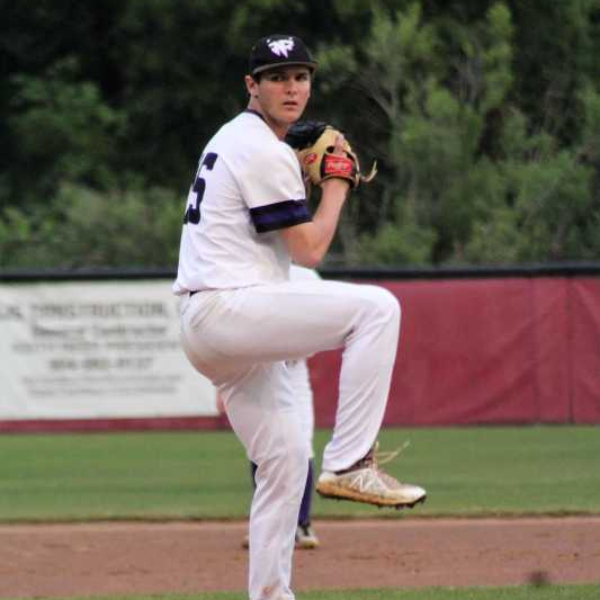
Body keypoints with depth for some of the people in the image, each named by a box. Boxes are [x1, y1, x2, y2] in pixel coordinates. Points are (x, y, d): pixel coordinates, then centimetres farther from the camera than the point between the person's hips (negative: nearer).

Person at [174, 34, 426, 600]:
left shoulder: (232, 140, 21)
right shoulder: (265, 152, -11)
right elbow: (309, 249, -12)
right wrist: (336, 181, 1)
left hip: (203, 327, 11)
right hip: (228, 307, -10)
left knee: (285, 459, 12)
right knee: (377, 306, -19)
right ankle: (349, 463, -22)